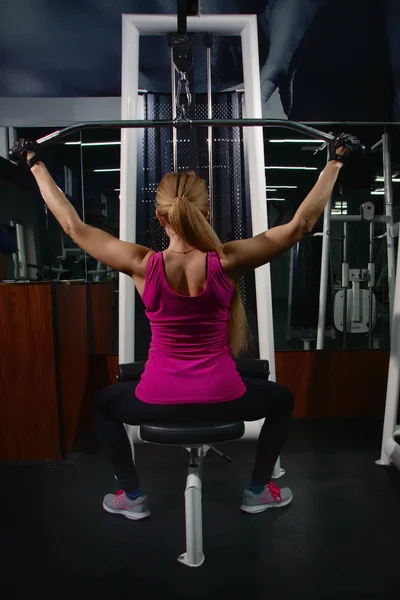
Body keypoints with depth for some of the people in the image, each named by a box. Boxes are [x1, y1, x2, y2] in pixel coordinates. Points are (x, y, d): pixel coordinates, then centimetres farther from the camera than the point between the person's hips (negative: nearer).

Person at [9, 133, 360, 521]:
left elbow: (72, 224, -4)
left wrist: (35, 163, 8)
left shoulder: (142, 265, -15)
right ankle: (258, 491, 37)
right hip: (221, 400, 0)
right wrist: (335, 161, 0)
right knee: (281, 399, 31)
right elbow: (301, 223, -11)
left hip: (158, 401, 1)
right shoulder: (227, 262, -17)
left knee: (105, 404, 33)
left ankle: (131, 497, 38)